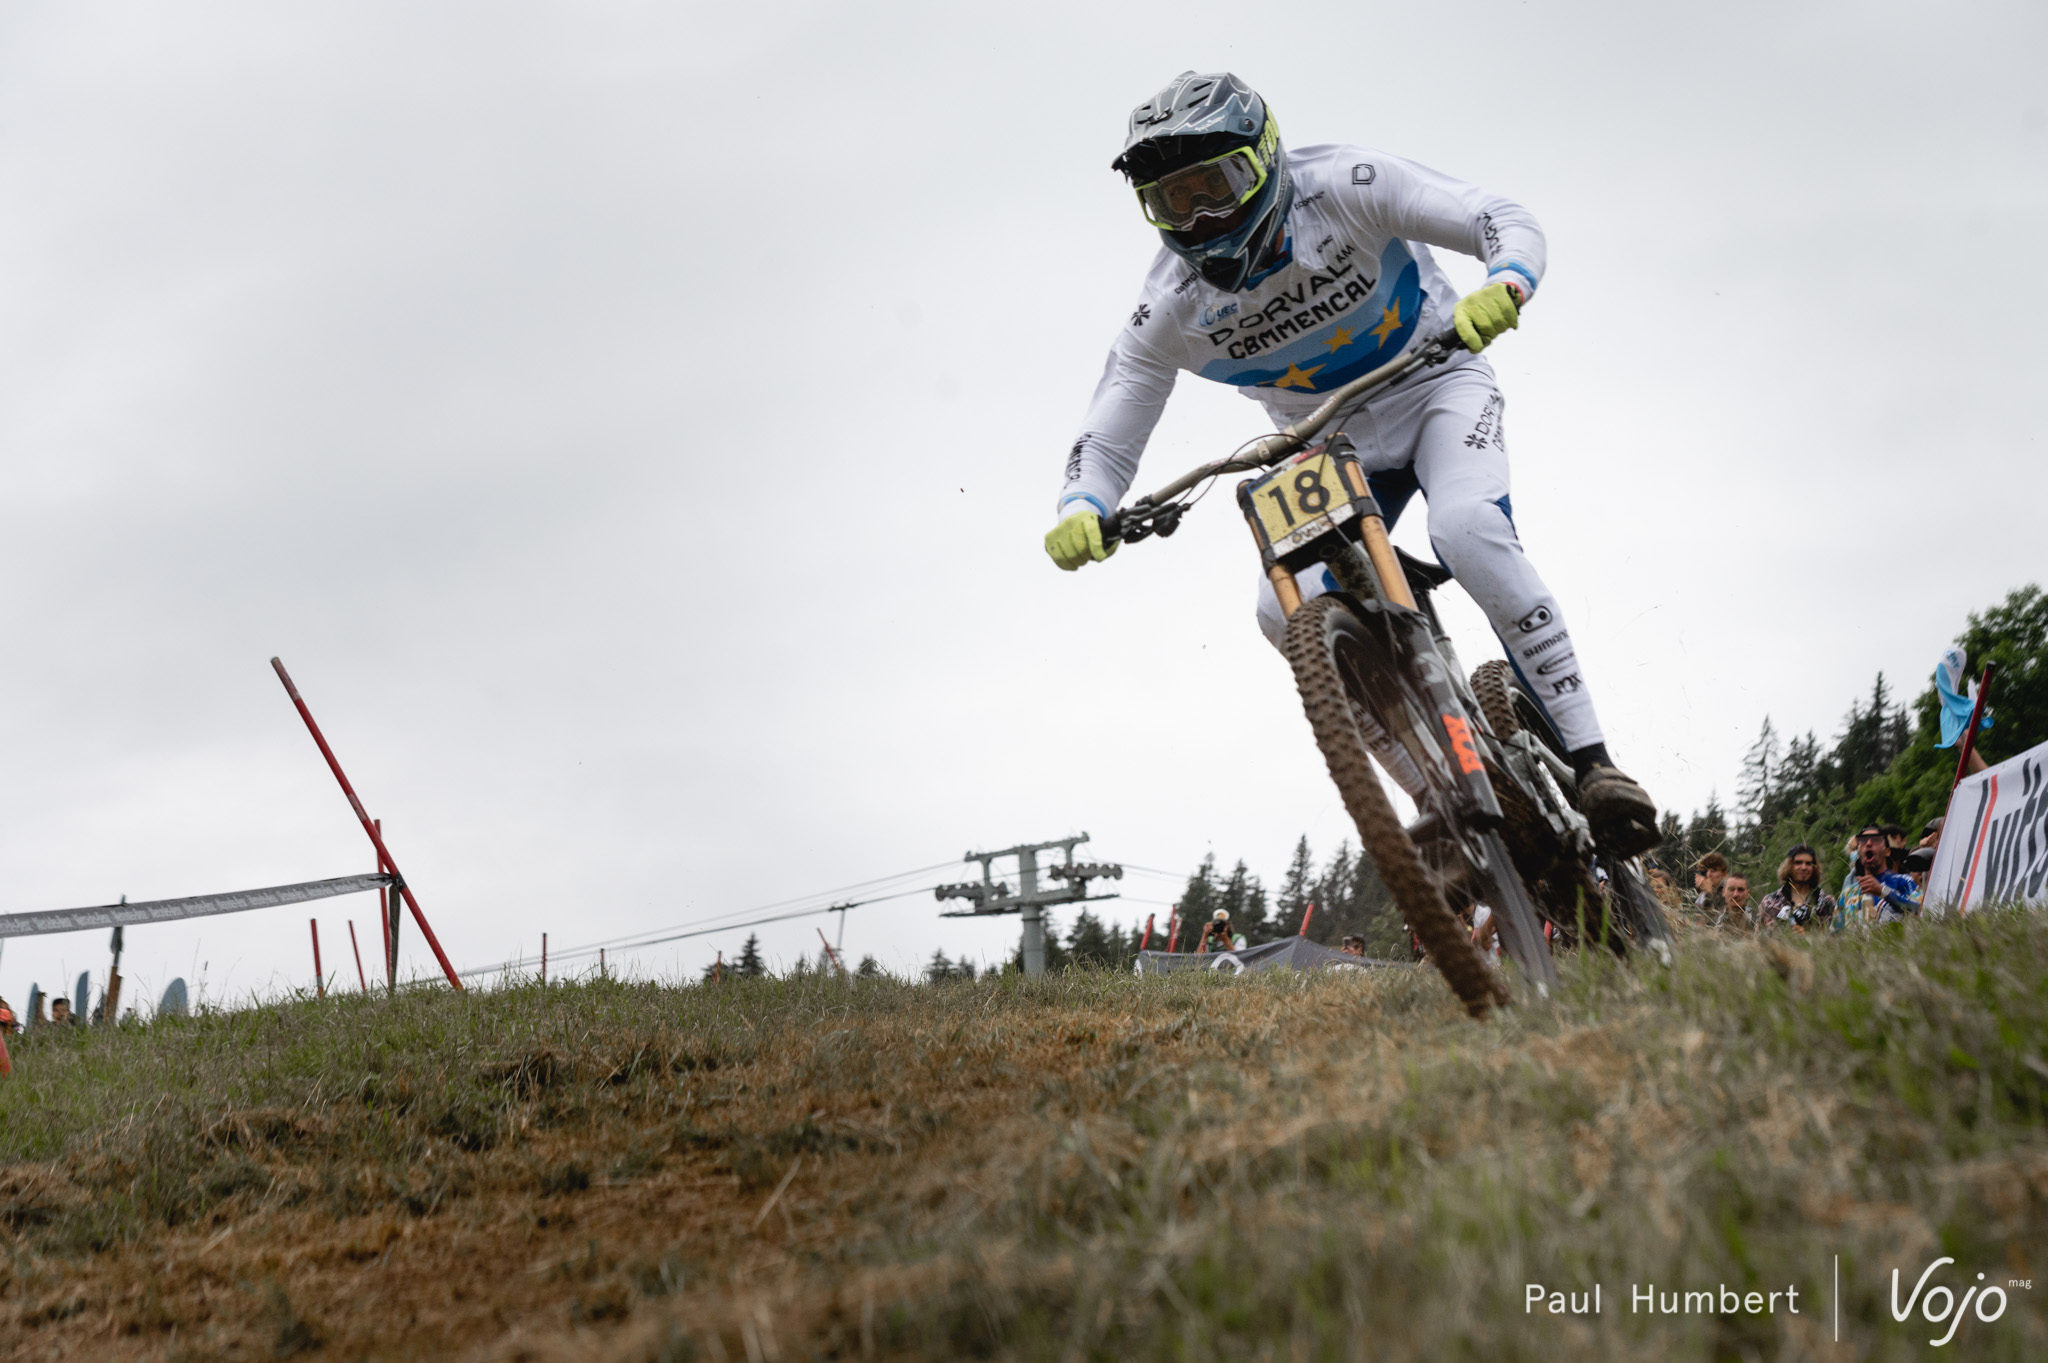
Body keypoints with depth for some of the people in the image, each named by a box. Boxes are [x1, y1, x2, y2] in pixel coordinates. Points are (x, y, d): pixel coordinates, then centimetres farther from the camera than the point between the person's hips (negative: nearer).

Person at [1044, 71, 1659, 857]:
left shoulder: (1342, 187, -25)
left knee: (1468, 531, -34)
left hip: (1435, 387, -4)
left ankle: (1592, 763, -27)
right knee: (1288, 612, -20)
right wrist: (1081, 509, -36)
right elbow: (1107, 435, -13)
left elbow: (1507, 221, -26)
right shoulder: (1174, 307, -16)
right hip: (1332, 444, 4)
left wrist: (1503, 288, -49)